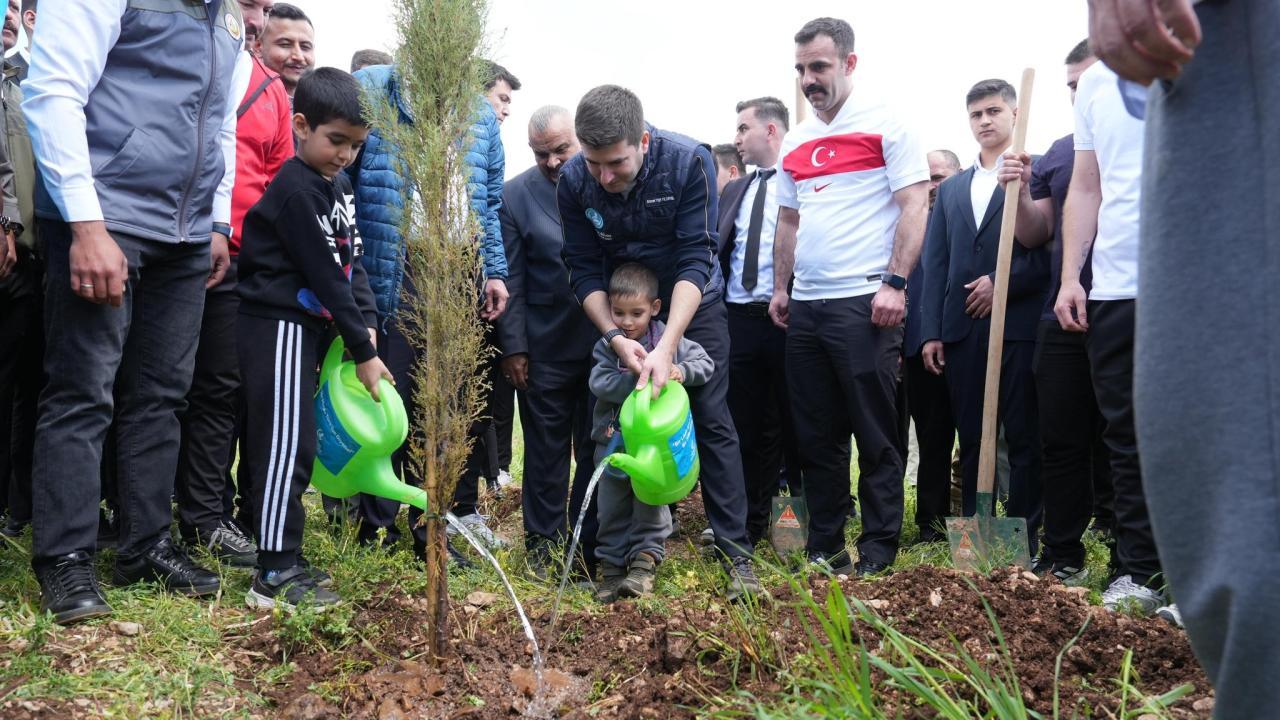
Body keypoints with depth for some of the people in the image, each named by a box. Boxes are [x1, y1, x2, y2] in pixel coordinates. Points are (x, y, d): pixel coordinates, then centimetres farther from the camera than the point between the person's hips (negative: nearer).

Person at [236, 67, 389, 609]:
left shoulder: (336, 185, 13)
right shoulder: (295, 190, -16)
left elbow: (352, 260, 13)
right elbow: (325, 276, -17)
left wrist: (368, 324, -1)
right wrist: (363, 353, -15)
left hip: (309, 326, 9)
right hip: (279, 326, -9)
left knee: (291, 444, 12)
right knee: (286, 443, -10)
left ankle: (279, 549, 20)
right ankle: (275, 574, -8)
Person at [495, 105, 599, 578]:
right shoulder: (516, 195, -1)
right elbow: (511, 279, -1)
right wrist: (513, 347, -4)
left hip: (605, 342, 1)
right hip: (545, 345, -1)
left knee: (596, 448, 10)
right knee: (546, 450, 9)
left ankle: (590, 544, 21)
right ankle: (544, 544, 20)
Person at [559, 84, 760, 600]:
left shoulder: (689, 161, -27)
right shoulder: (573, 180, -19)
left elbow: (696, 260, -29)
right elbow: (584, 269, -14)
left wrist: (666, 346, -37)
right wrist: (616, 337, -29)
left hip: (692, 305, -2)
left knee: (711, 421, -4)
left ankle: (736, 552, 1)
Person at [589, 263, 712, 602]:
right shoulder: (606, 345, -3)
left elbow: (706, 363, -2)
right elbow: (599, 382, -16)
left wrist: (681, 371, -21)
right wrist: (636, 379, -28)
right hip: (613, 440, 2)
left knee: (650, 503, 4)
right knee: (611, 507, 9)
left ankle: (645, 559, 14)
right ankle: (611, 564, 19)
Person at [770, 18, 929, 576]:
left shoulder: (886, 126, -2)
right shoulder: (795, 144, 16)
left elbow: (914, 207, -8)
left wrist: (895, 283, -16)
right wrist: (780, 288, 14)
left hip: (863, 303, -6)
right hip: (805, 307, 6)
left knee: (875, 434, -1)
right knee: (816, 435, 10)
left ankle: (878, 553, 7)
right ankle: (824, 547, 19)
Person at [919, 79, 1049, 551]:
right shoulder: (951, 189, 20)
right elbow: (936, 264, 15)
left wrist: (1002, 282, -13)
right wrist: (931, 331, 6)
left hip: (1018, 324, -5)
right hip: (962, 329, 5)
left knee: (1024, 440, -1)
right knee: (972, 441, 8)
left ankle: (1022, 543, 5)